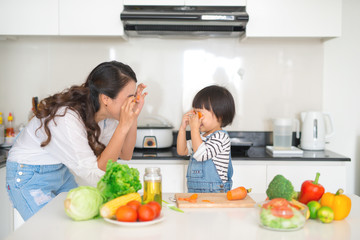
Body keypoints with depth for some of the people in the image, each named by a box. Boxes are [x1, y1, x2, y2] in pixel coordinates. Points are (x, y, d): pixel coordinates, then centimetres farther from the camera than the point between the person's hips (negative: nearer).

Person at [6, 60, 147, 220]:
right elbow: (95, 176, -34)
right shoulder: (67, 118, -35)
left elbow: (125, 155, -6)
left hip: (62, 171, 7)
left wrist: (134, 116, -19)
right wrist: (123, 126, -38)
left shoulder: (106, 112, -12)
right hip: (28, 178, -7)